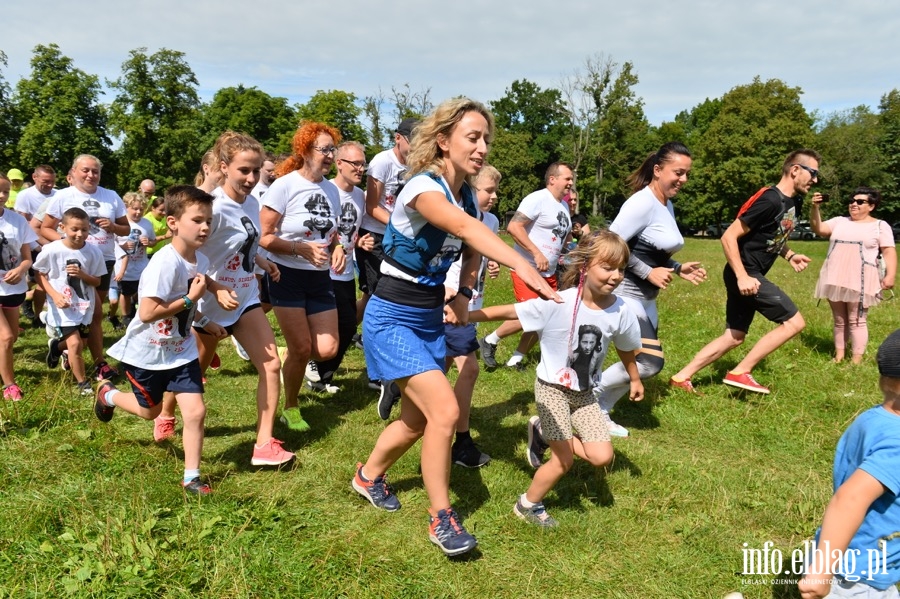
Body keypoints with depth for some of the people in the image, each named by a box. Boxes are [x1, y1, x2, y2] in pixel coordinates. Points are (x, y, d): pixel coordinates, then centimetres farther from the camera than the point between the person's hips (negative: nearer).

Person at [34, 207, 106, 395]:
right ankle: (82, 382, 8)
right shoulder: (51, 250, -16)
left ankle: (56, 346, 55)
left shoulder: (94, 252, -10)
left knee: (76, 342, 18)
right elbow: (39, 274, -3)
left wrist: (82, 275, -23)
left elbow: (97, 281, -2)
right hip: (63, 307, -3)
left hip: (85, 306, 4)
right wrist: (55, 295, -16)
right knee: (75, 343, -14)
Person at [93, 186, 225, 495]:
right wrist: (190, 299, -30)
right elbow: (147, 313, -32)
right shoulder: (165, 263, -28)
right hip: (147, 352, -5)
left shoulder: (200, 260, -3)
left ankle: (191, 477, 12)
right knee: (150, 411, 18)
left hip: (181, 351, 6)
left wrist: (204, 321, 8)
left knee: (196, 411, -3)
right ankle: (107, 394, 48)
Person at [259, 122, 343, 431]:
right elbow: (264, 237, -14)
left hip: (320, 278, 5)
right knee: (302, 348, -4)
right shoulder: (285, 186, -13)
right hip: (287, 276, -5)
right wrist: (303, 249, -25)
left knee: (327, 350, -2)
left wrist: (338, 248, -4)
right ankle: (291, 408, 21)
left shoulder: (332, 190, 5)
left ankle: (290, 357, 32)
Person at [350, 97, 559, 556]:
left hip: (431, 319, 8)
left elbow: (471, 248, 19)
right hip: (392, 319, -8)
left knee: (418, 420, 15)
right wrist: (522, 265, -58)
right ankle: (441, 517, 4)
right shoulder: (422, 186, -22)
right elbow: (466, 228, -43)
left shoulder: (466, 195, 2)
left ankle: (369, 476, 42)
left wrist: (464, 294, 1)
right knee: (445, 410, -16)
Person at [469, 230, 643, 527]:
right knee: (564, 461, -3)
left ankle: (544, 434, 21)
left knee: (602, 457, -2)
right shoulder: (559, 303, -25)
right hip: (552, 388, -5)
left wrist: (635, 379, 22)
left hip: (584, 392, 5)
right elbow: (509, 311, -23)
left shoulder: (620, 311, -12)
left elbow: (626, 348, 8)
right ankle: (527, 505, 25)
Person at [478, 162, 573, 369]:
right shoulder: (537, 199, -12)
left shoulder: (563, 206, 16)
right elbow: (513, 227, -22)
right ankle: (490, 341, 6)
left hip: (549, 273, 9)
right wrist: (536, 253, -25)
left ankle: (516, 359, 18)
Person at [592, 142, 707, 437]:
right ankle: (588, 391, 6)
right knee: (649, 363, -10)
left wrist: (678, 269, 6)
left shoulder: (667, 205, 12)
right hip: (624, 293, -10)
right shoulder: (643, 202, -18)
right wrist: (649, 273, -21)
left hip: (645, 297, 10)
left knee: (643, 362, 11)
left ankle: (599, 411, 22)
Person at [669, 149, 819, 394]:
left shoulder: (794, 203, 10)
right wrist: (742, 277, -25)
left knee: (734, 337, 12)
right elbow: (729, 237, -20)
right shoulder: (769, 200, -19)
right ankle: (740, 372, -2)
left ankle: (681, 376, 16)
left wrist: (790, 255, 6)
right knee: (794, 322, -7)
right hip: (745, 275, -10)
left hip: (751, 274, 10)